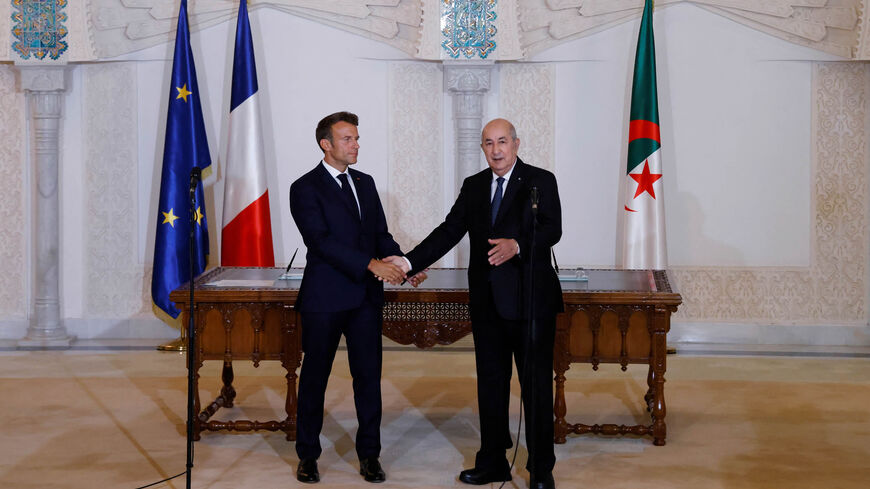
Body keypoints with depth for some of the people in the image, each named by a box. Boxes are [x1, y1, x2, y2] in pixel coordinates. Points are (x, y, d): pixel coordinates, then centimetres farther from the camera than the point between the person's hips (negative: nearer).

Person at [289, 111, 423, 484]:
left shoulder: (365, 183, 14)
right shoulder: (305, 188, -6)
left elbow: (381, 234, 15)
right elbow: (321, 240, -17)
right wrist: (371, 264, -24)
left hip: (365, 298, 5)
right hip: (325, 299, -5)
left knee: (368, 375, 5)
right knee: (314, 376, 7)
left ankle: (369, 454, 15)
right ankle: (308, 455, 19)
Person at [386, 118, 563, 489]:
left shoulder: (540, 181, -4)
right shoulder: (473, 186, 11)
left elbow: (552, 229, -16)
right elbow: (450, 231, 6)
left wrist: (517, 246, -34)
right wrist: (409, 262, -5)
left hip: (531, 301, -5)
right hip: (487, 302, 5)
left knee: (536, 385, 1)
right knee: (490, 382, 12)